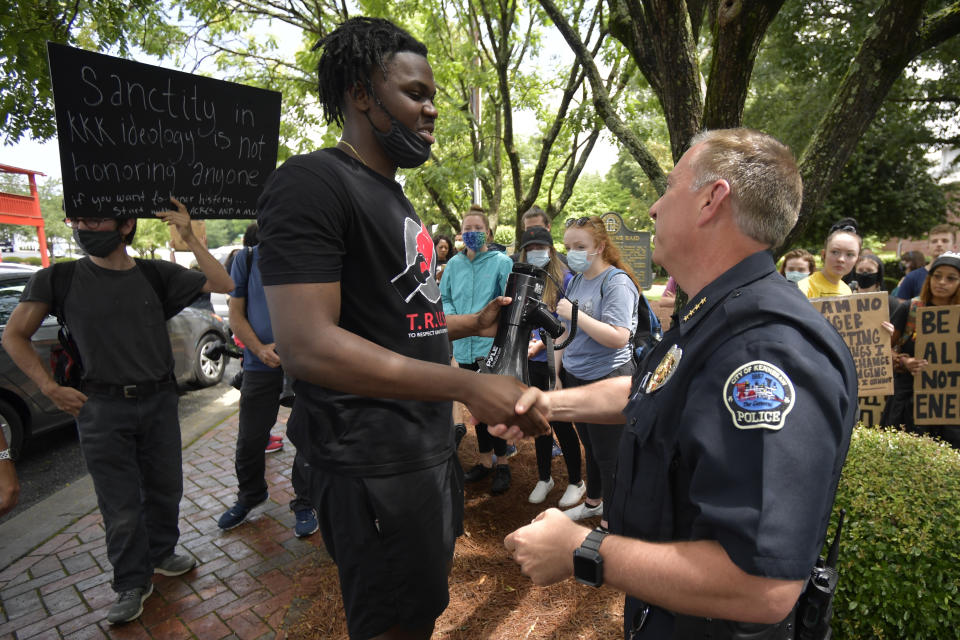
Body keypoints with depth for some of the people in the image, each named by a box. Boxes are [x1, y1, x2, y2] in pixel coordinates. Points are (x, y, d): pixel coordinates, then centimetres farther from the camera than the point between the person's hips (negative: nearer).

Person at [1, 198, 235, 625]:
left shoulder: (155, 274, -2)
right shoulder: (58, 279, -4)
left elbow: (223, 285, -7)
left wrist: (189, 237, -14)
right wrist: (51, 389, -5)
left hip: (159, 401, 2)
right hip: (102, 409, -2)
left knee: (165, 487, 17)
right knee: (121, 505, 7)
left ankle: (161, 554, 41)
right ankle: (132, 583, 26)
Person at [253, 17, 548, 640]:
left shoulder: (396, 198, 16)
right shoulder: (312, 183, -15)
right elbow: (306, 344, -26)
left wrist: (471, 324, 9)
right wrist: (467, 385, -28)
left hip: (429, 443, 10)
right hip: (373, 463, -9)